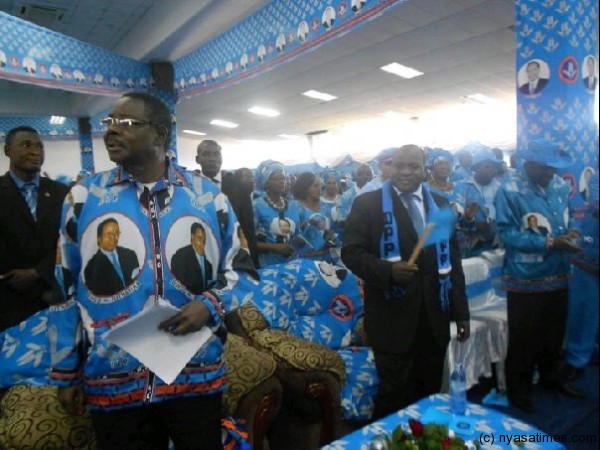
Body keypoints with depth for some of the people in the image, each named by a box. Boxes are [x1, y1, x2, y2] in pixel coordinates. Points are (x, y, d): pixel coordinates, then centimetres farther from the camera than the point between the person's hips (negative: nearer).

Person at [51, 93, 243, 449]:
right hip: (111, 383, 1)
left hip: (198, 377, 0)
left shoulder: (209, 196, -2)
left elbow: (236, 269, 6)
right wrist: (66, 373, 7)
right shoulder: (84, 196, 0)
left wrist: (210, 305, -14)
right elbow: (66, 289, 5)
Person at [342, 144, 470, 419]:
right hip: (392, 318, -4)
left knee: (430, 392, 16)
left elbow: (452, 259, 12)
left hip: (434, 318, 4)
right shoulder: (367, 204, -4)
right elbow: (351, 252, -8)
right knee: (394, 395, 6)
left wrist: (461, 312, 10)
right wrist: (388, 270, -25)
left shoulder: (440, 205, 10)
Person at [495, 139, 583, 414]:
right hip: (525, 281, -6)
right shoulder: (509, 191, -16)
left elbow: (566, 218, 16)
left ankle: (550, 377, 45)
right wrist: (550, 242, -24)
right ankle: (518, 391, 26)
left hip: (558, 276, 6)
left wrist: (569, 232, -5)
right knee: (523, 340, 8)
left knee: (554, 334, 23)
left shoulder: (560, 186, 3)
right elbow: (508, 234, -20)